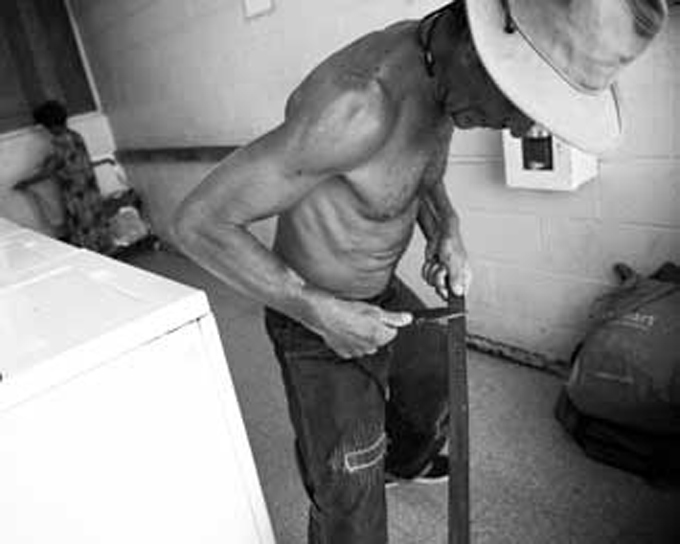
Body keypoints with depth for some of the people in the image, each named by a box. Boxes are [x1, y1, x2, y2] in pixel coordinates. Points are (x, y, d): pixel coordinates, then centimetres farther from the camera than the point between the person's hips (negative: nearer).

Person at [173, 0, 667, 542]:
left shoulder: (443, 58, -8)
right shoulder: (360, 105, -37)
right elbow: (199, 221, -30)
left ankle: (406, 462, 65)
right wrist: (320, 311, -28)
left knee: (435, 377, 32)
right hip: (317, 322, -8)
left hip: (382, 293, 9)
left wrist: (447, 231, -9)